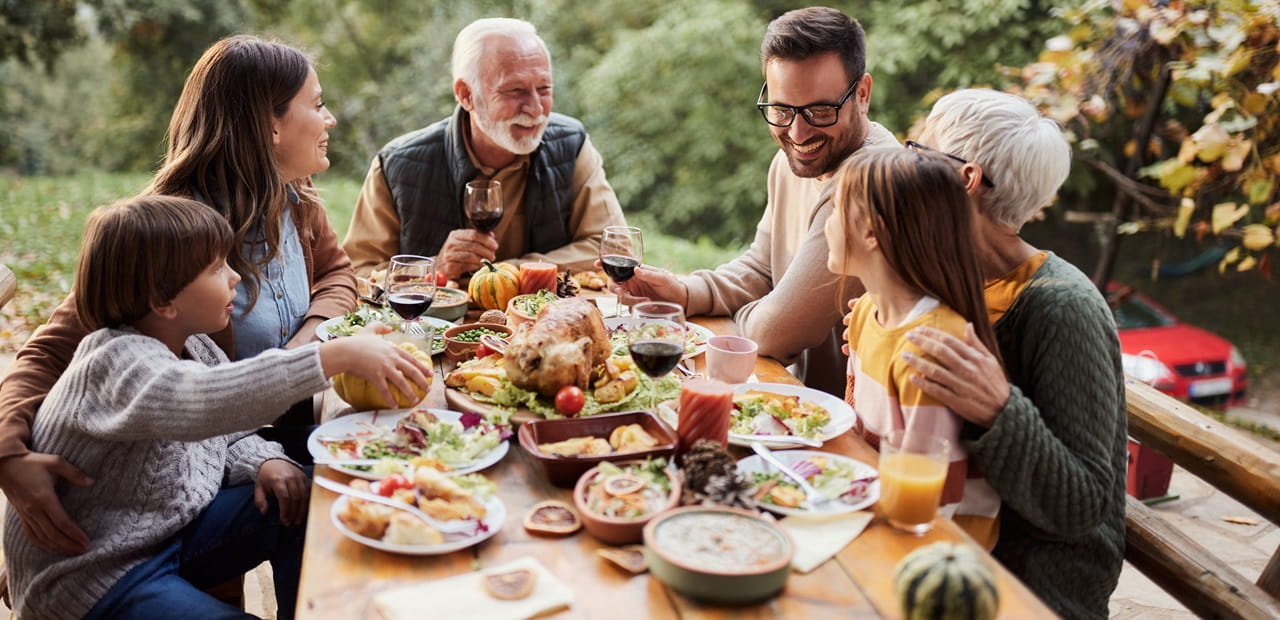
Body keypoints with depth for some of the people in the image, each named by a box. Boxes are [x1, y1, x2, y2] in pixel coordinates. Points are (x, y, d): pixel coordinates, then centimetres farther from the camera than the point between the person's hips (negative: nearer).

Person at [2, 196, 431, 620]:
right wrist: (338, 355, -51)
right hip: (91, 578, -8)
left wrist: (265, 461, -12)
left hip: (171, 524, 8)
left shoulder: (197, 348, 0)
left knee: (308, 510, -5)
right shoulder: (118, 362, -26)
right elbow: (202, 401, -48)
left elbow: (230, 436, 12)